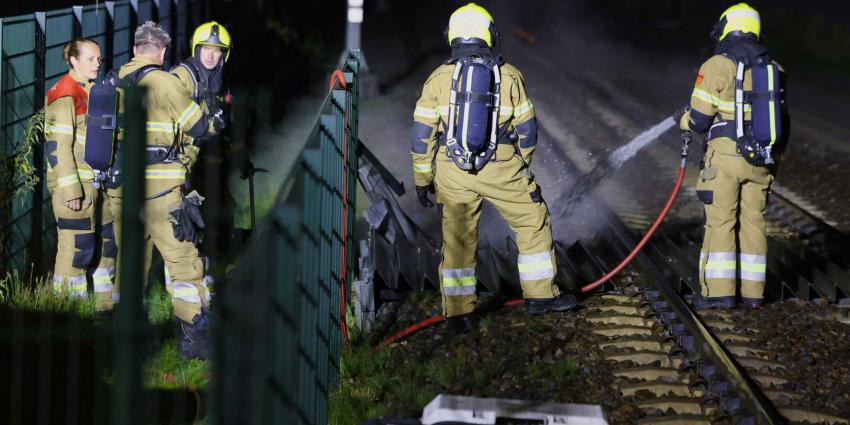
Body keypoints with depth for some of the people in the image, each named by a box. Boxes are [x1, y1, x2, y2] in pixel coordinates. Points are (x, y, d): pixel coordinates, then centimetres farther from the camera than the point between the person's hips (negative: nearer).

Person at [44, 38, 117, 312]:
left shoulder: (92, 91, 16)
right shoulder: (64, 95, -13)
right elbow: (58, 146, -17)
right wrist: (70, 189, -21)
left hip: (97, 183, 9)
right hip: (75, 185, -9)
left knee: (107, 243, 13)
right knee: (78, 248, -8)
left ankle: (104, 304, 22)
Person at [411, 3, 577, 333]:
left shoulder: (439, 79, 0)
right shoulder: (509, 76, -1)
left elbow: (421, 134, -1)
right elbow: (527, 131, 4)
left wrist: (422, 179, 9)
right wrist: (522, 165, 20)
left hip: (453, 172, 1)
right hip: (501, 170, -1)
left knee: (458, 239, 10)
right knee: (534, 223, 16)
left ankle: (458, 312, 11)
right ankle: (540, 295, 20)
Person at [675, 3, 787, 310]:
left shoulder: (717, 66, -8)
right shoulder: (772, 68, 10)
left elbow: (699, 120, -8)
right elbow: (780, 120, 15)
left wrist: (683, 119, 14)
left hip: (725, 157, -5)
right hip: (761, 161, 5)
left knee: (720, 223, -2)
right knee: (752, 223, 10)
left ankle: (718, 292, -5)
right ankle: (752, 293, 9)